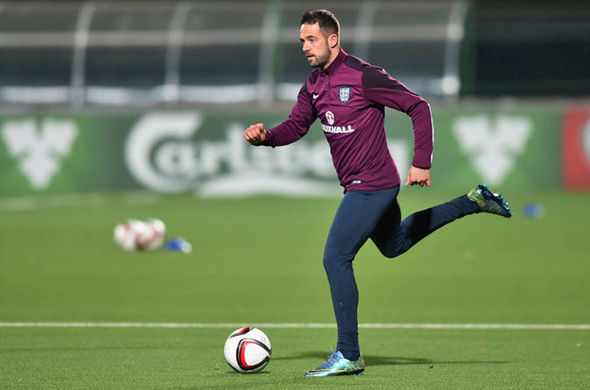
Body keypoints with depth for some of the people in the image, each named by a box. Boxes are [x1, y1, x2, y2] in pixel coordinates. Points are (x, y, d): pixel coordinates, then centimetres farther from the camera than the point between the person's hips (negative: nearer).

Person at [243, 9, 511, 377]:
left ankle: (348, 356, -4)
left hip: (370, 186, -10)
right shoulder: (314, 84, 5)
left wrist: (422, 163, -22)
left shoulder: (362, 76, -19)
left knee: (336, 258, -11)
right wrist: (266, 136, -9)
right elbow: (296, 126, 13)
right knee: (393, 245, 29)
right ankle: (472, 202, 37)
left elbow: (418, 106, -17)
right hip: (377, 184, 10)